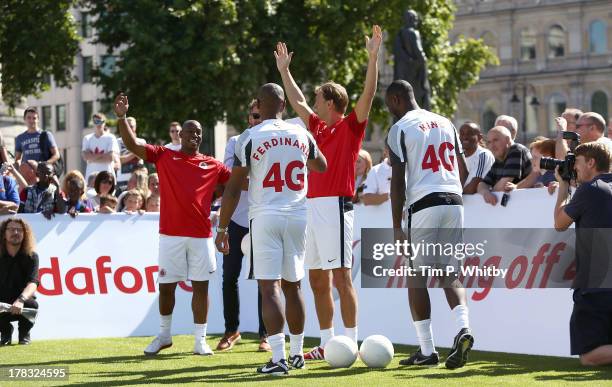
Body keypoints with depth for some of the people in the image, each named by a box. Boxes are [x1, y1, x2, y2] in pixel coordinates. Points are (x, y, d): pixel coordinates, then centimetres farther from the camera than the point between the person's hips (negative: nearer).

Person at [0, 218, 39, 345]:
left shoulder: (31, 256, -8)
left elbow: (33, 283, -24)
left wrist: (21, 300, -45)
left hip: (22, 305, -1)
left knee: (31, 304, -36)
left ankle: (24, 333, -1)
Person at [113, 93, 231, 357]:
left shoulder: (212, 166, 9)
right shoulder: (164, 156, 5)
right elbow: (132, 145, -3)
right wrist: (121, 117, -15)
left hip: (201, 235, 1)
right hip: (171, 234, -1)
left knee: (201, 286, 3)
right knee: (166, 285, 6)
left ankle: (200, 340, 11)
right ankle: (164, 335, 23)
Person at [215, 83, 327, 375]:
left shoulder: (249, 138, -5)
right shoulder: (302, 135, 6)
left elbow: (233, 188, -6)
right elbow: (321, 167, 27)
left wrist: (222, 228, 1)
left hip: (265, 217, -4)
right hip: (297, 216, 4)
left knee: (269, 287, -5)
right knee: (292, 285, 16)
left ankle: (278, 358, -14)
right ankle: (297, 353, 23)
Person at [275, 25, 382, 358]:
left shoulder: (350, 127, -2)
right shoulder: (318, 127, 19)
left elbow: (368, 94, -13)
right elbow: (296, 101, 32)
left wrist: (373, 58, -21)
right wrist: (284, 70, 38)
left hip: (335, 206, -9)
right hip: (313, 206, 9)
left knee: (341, 277, -10)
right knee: (317, 280, 9)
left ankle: (350, 344, -10)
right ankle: (327, 345, 15)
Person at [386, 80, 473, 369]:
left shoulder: (399, 130, -2)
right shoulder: (445, 123, 18)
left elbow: (398, 181, -7)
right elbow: (463, 171, 19)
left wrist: (397, 226, -6)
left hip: (423, 204, -6)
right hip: (454, 202, 6)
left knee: (417, 277, 4)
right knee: (450, 274, 9)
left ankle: (427, 350, 3)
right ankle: (463, 328, -17)